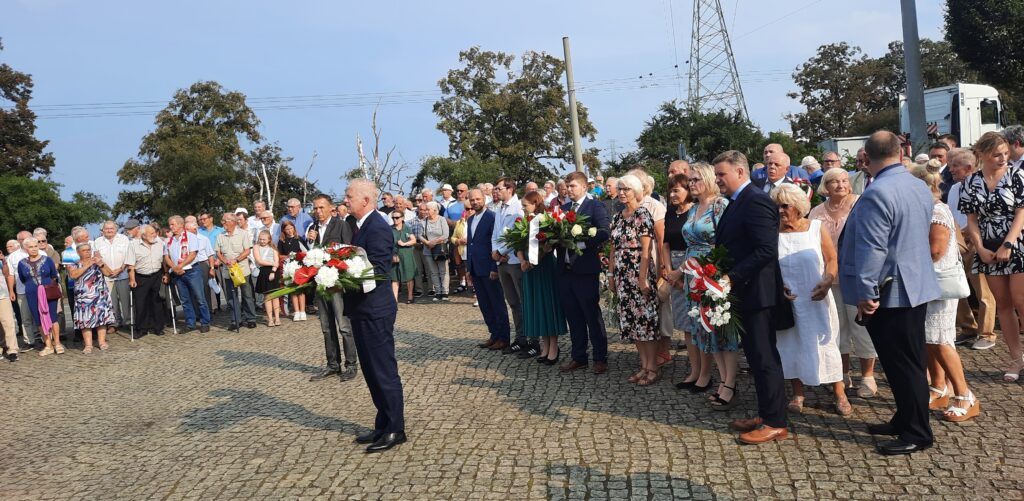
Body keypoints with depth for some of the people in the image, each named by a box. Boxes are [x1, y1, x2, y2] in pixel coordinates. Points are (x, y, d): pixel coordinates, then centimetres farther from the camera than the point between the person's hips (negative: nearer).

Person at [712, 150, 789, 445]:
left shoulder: (756, 202, -17)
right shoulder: (737, 203, 14)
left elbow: (766, 250, -24)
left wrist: (733, 277, -24)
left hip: (757, 293, -10)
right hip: (743, 292, 10)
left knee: (764, 358, -2)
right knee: (756, 357, 16)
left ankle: (775, 423, 8)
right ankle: (765, 414, 27)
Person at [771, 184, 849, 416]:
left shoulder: (817, 228, -1)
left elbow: (832, 260, 0)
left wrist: (827, 282, -16)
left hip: (816, 299, -1)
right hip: (786, 300, 1)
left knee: (824, 343, 3)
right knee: (790, 345, 7)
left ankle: (840, 394, 14)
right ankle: (797, 394, 19)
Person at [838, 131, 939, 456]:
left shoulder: (877, 194, -22)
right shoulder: (920, 188, 8)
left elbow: (871, 250, -23)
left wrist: (865, 294, -17)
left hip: (890, 293, -9)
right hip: (918, 287, 9)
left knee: (902, 364, 1)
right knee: (908, 361, 18)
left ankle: (917, 434, 11)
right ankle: (906, 420, 31)